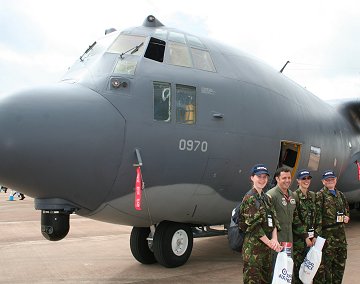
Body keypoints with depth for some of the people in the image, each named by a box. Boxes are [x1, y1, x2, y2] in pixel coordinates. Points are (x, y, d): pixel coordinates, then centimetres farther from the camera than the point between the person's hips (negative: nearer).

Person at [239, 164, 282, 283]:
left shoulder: (266, 198, 13)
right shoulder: (250, 198, -11)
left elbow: (274, 221, 7)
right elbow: (254, 226, -16)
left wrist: (274, 239, -9)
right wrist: (270, 243, -12)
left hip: (266, 246, 8)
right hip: (253, 246, -8)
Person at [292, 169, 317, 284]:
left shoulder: (313, 195, 10)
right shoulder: (294, 196, -8)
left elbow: (315, 218, 10)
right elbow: (295, 219, -11)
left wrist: (314, 236, 2)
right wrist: (305, 236, -11)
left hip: (310, 236, 5)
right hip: (298, 237, -5)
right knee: (297, 265, -2)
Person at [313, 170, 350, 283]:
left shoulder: (340, 195, 15)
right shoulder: (320, 195, -6)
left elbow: (346, 209, 28)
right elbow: (317, 216, -13)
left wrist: (347, 217, 4)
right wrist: (317, 234, -19)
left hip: (341, 234, 7)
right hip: (327, 234, -7)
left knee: (340, 262, 14)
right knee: (324, 264, -5)